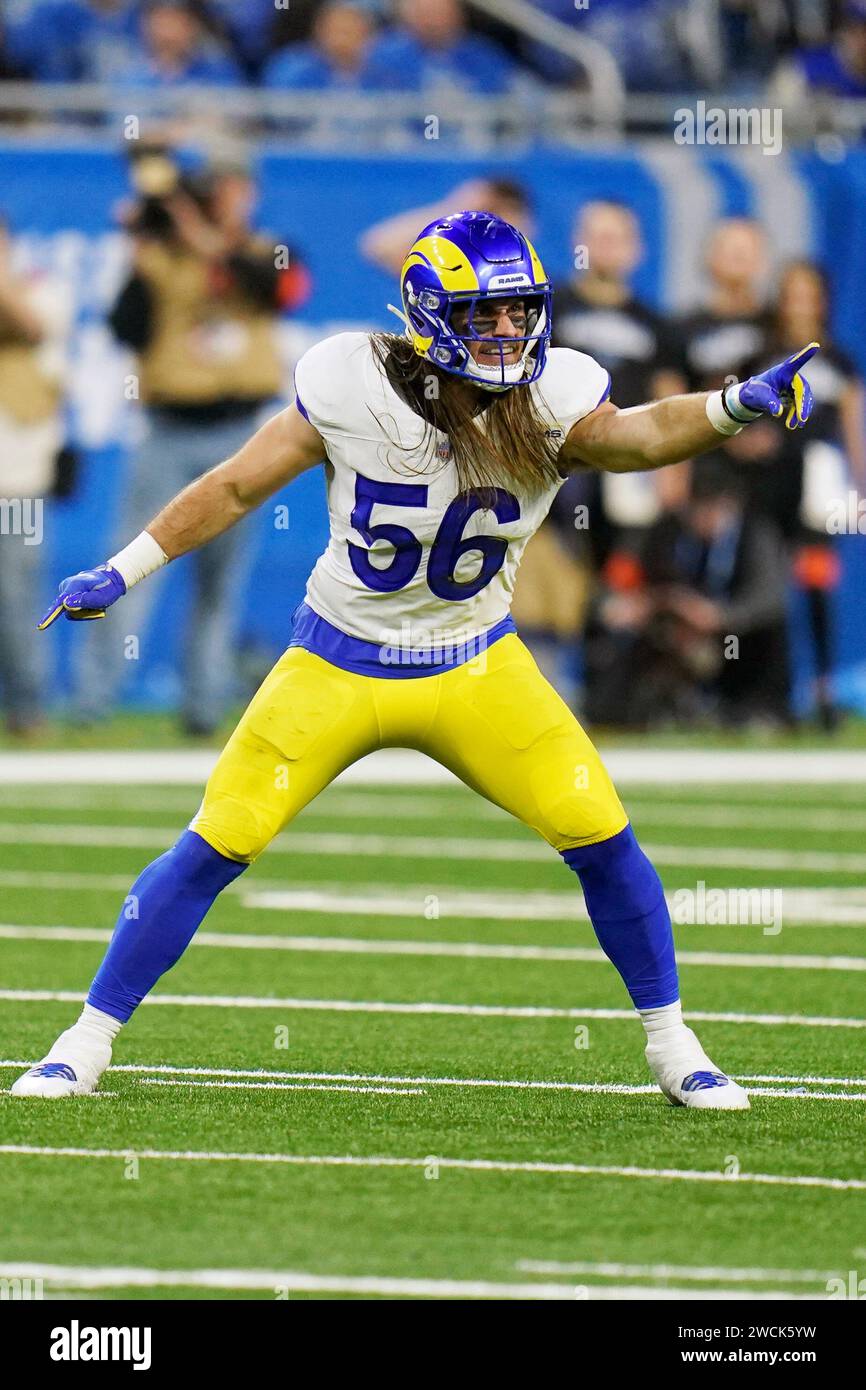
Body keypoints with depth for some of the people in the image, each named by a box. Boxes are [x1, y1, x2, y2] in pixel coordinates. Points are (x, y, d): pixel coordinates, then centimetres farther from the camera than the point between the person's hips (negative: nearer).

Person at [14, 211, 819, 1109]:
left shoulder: (551, 402, -15)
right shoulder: (353, 390, -17)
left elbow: (640, 434, -36)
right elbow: (235, 487, -6)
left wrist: (735, 405, -55)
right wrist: (122, 572, -3)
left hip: (476, 665, 1)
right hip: (339, 665, -1)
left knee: (602, 836, -7)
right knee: (216, 846, -6)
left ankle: (670, 1045, 13)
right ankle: (87, 1042, 9)